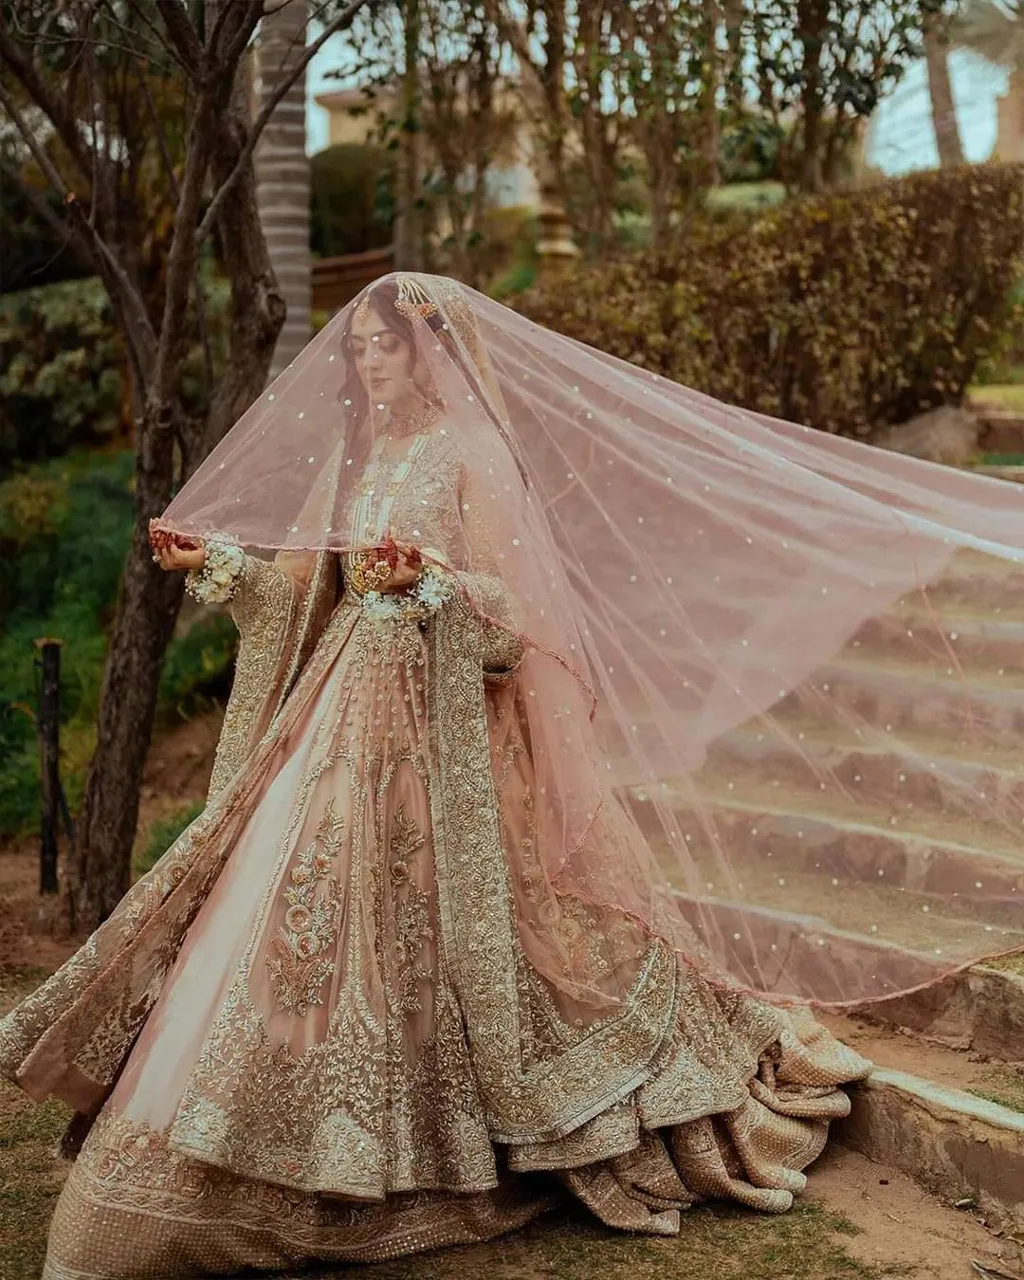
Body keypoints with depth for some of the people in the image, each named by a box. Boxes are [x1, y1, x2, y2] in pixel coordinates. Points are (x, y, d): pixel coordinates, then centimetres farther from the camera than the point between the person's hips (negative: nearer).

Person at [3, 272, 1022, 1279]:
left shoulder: (473, 455, -9)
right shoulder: (362, 455, 14)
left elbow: (510, 611, -17)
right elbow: (317, 586, 17)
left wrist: (430, 580, -33)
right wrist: (217, 560, 10)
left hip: (442, 733, -7)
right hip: (348, 722, 7)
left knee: (429, 916, -3)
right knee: (324, 915, 6)